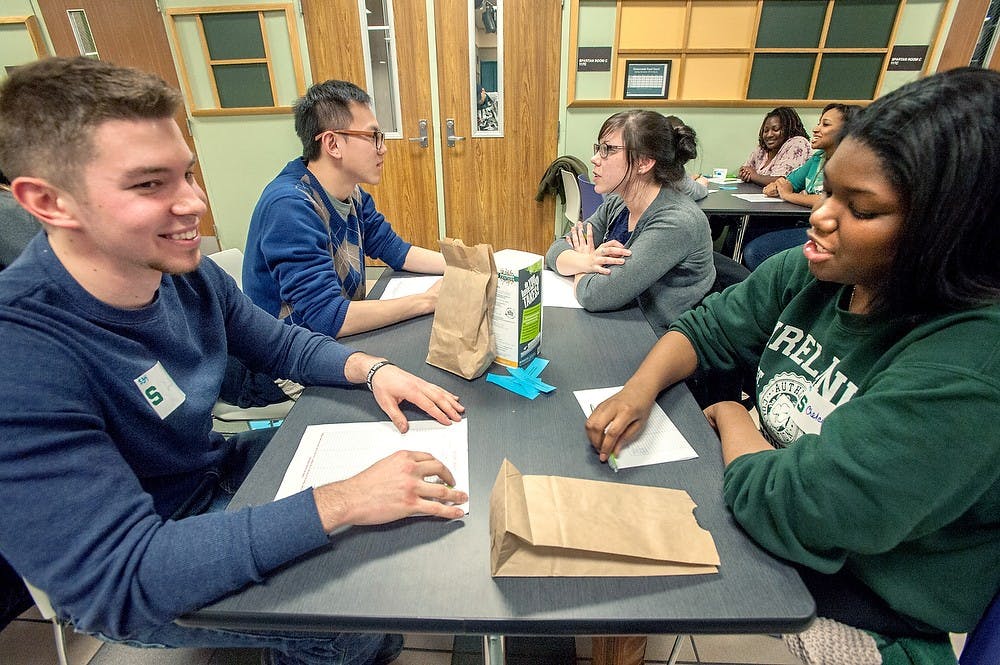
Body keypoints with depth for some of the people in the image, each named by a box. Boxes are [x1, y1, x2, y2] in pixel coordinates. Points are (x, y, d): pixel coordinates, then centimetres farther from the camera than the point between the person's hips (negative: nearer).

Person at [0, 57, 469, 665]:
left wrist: (372, 368, -17)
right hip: (131, 595, -6)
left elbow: (280, 343, 1)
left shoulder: (187, 272, -13)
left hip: (218, 471, 6)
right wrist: (342, 502, -40)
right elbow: (117, 580, -35)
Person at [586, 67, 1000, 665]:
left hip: (851, 617, -5)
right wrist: (639, 391, -18)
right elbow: (705, 330, 1)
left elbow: (788, 510, -33)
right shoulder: (809, 273, -8)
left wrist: (730, 417, -14)